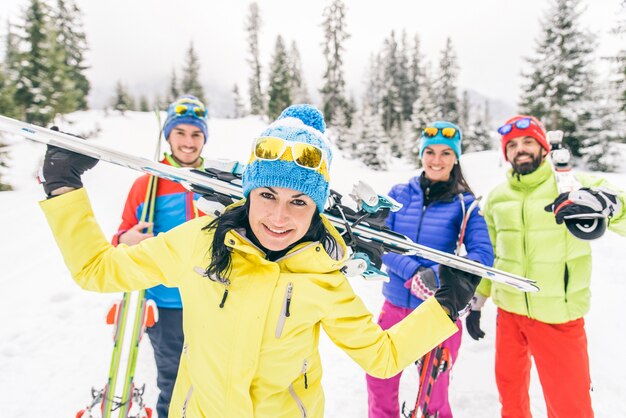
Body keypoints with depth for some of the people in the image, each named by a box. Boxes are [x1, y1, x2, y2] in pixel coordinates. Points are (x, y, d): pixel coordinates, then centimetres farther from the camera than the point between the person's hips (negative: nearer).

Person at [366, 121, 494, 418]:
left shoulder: (464, 203, -5)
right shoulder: (400, 194, 0)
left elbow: (483, 254, -13)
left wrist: (437, 275, -29)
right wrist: (413, 272, -22)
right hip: (396, 304, 3)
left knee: (434, 391, 15)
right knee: (379, 381, 18)